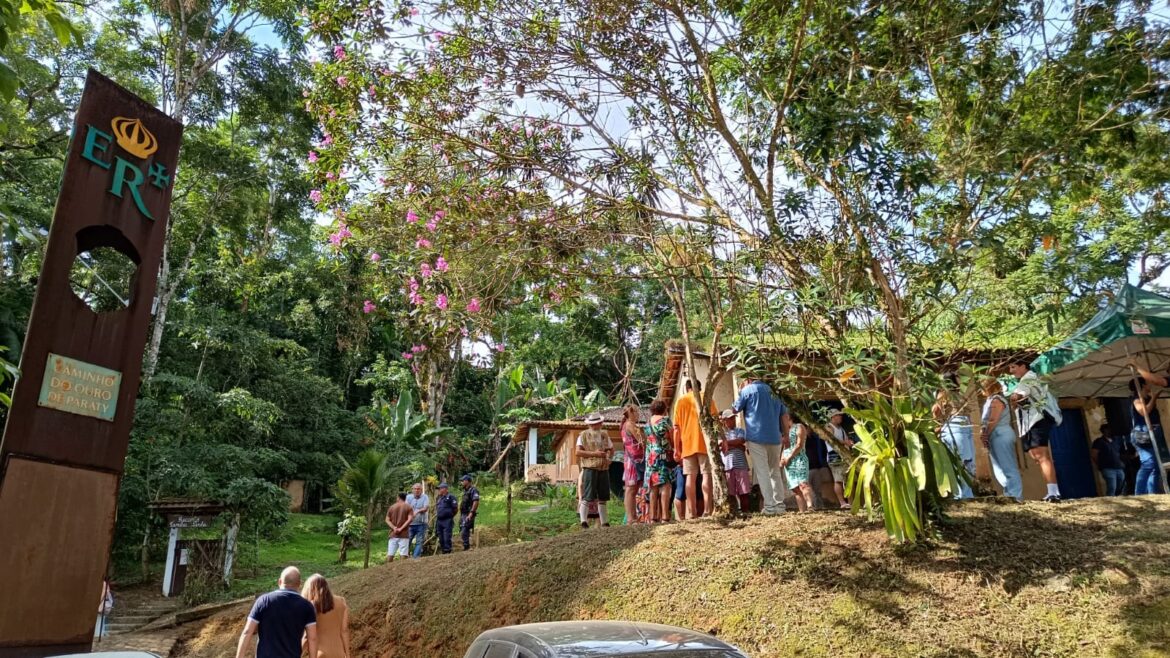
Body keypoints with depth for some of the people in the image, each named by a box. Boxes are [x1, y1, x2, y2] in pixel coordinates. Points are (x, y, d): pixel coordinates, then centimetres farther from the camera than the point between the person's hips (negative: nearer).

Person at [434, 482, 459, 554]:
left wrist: (449, 515, 1)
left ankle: (447, 551, -7)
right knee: (441, 539, 11)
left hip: (447, 521, -8)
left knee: (447, 538, -10)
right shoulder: (438, 498, 17)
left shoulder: (450, 497, -7)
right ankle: (443, 551, 18)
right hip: (439, 521, 8)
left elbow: (455, 509, -7)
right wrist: (437, 516, 16)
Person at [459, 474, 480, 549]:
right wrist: (460, 515, 22)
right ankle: (467, 548, 18)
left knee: (464, 532, -15)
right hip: (463, 514, 10)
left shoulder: (473, 490, -12)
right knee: (462, 531, 11)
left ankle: (467, 548, -11)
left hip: (468, 515, -10)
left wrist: (471, 513, -26)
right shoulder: (465, 491, 18)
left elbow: (476, 502, -22)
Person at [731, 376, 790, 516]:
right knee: (775, 471, 12)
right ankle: (780, 505, 8)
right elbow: (785, 416, 15)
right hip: (774, 437, 5)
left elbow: (735, 409, 10)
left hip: (756, 436, -5)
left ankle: (770, 506, -11)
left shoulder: (747, 390, 1)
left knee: (762, 472, -5)